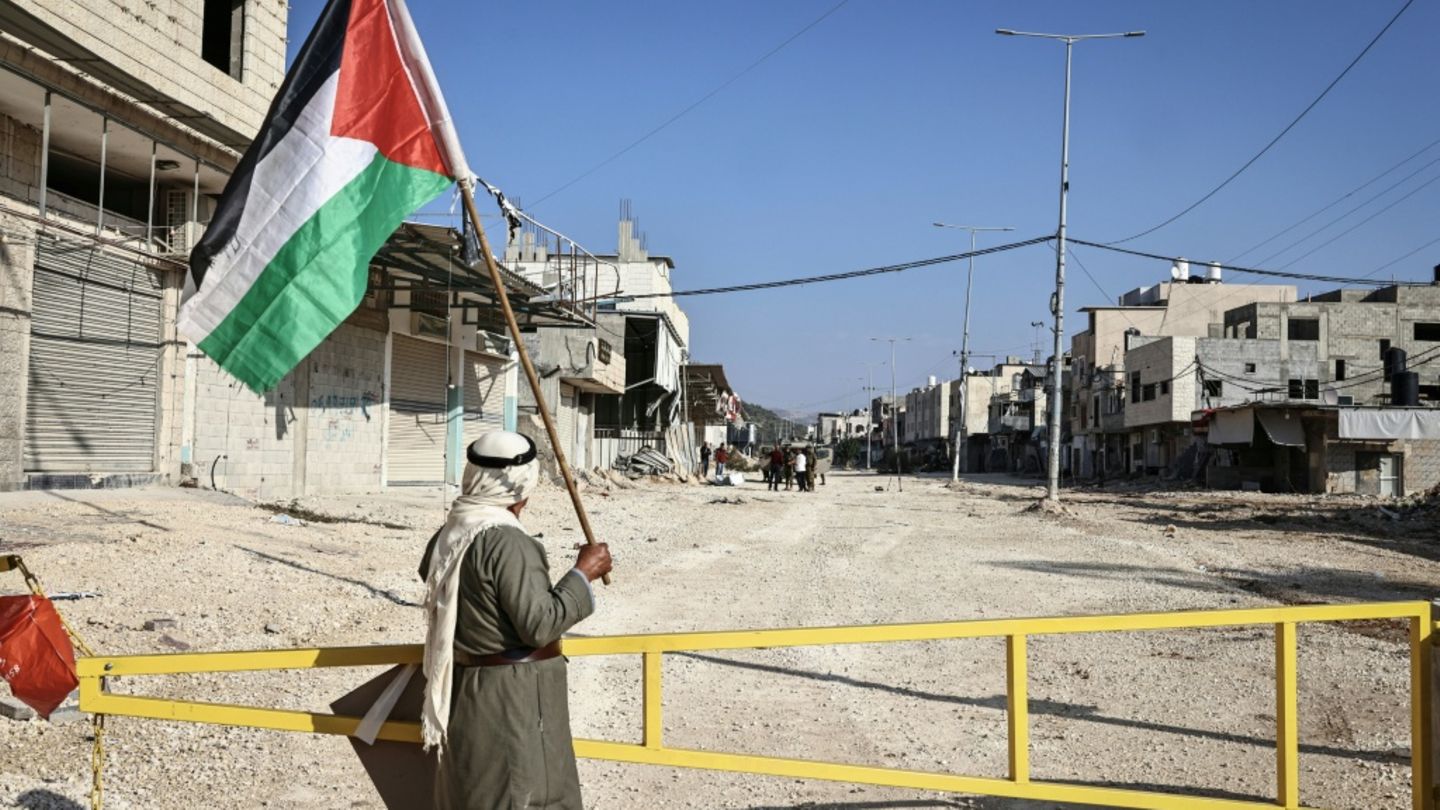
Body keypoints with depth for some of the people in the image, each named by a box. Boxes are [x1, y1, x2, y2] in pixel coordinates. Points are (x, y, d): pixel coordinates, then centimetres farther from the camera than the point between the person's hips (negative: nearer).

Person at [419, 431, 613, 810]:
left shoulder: (450, 533, 3)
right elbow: (540, 625, -25)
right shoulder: (507, 543, -25)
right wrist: (583, 574, -15)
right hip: (514, 697, -9)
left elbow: (428, 572, 26)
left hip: (468, 689, 9)